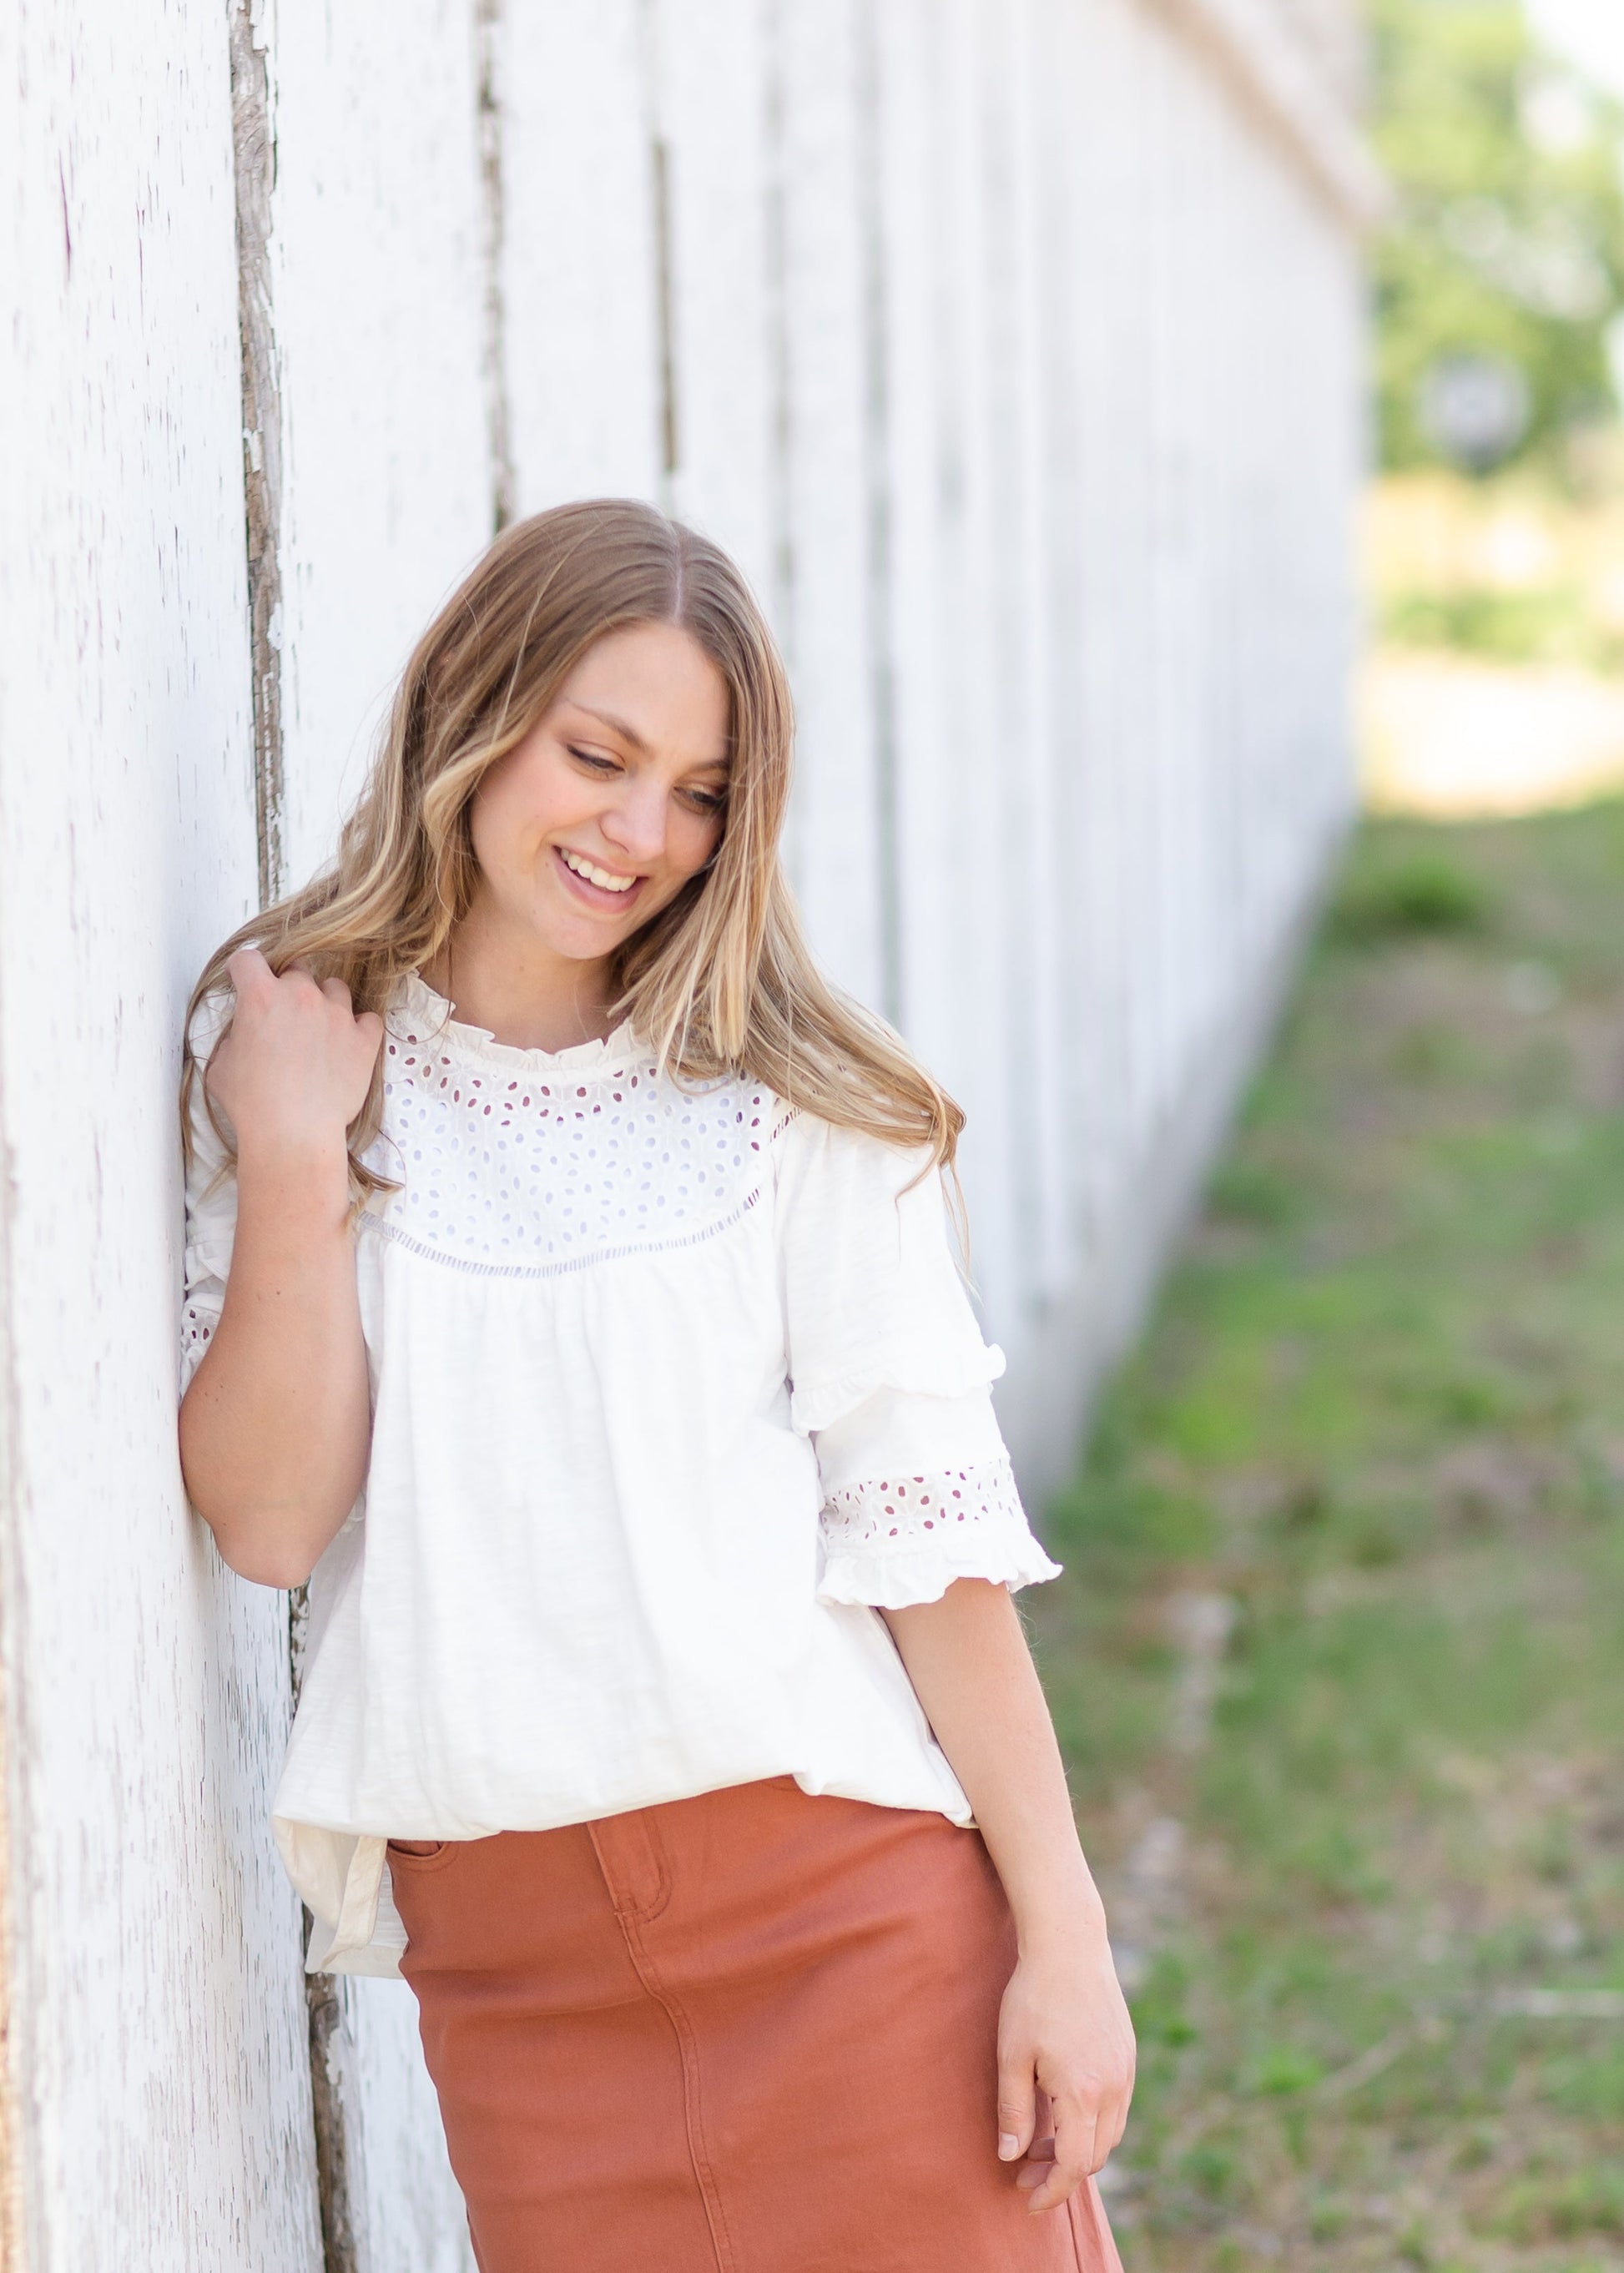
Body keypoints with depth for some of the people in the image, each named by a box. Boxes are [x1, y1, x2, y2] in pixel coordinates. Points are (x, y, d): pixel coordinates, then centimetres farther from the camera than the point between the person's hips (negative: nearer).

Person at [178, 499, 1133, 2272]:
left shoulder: (787, 1095, -1)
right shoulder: (271, 1059, 3)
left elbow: (928, 1515, -4)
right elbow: (269, 1523, -4)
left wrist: (1061, 1935, -6)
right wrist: (294, 1164, -12)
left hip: (846, 1892, -1)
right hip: (504, 1954, 1)